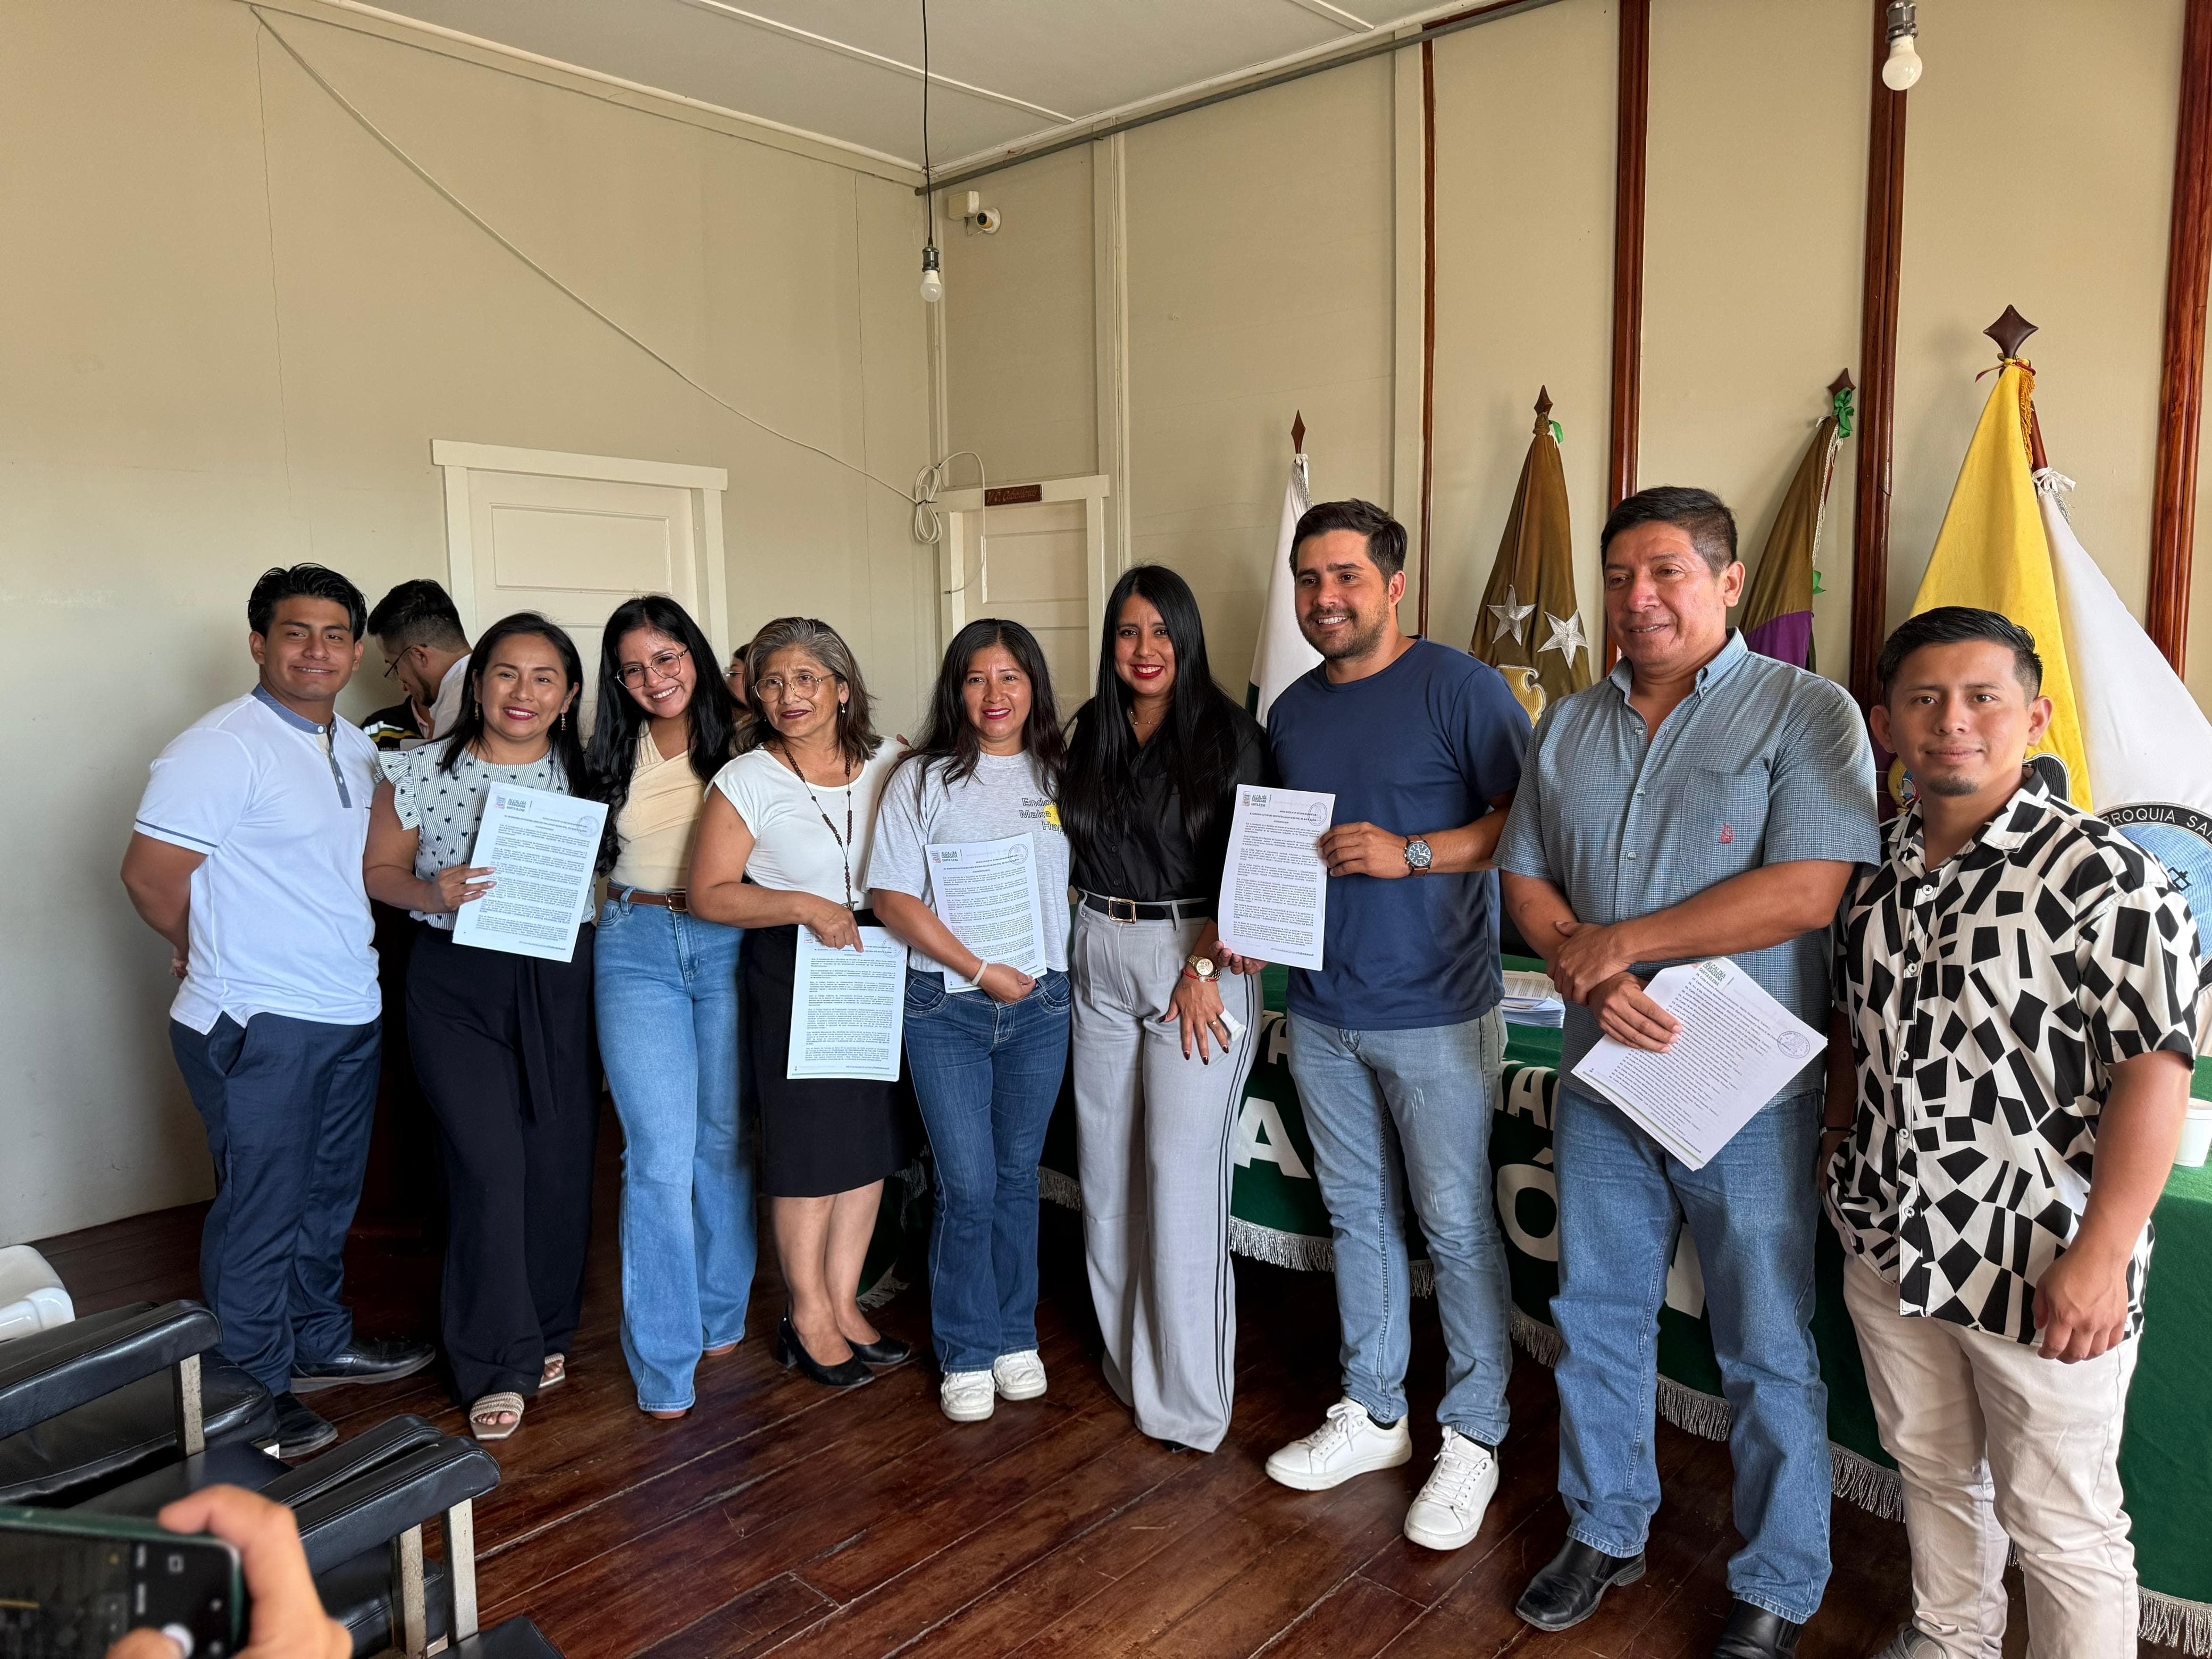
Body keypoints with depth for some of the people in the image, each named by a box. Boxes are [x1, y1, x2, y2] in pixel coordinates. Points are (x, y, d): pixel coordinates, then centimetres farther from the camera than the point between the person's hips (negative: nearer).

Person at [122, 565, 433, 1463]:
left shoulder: (356, 747, 9)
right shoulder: (222, 746, -15)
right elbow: (150, 877, -15)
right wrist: (222, 955, 0)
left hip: (350, 1013, 8)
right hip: (257, 1026, -8)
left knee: (329, 1195, 19)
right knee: (260, 1210, 4)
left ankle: (317, 1340, 36)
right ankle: (251, 1389, 20)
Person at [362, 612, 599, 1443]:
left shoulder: (588, 775, 3)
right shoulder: (419, 773, 0)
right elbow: (380, 869, 4)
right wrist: (432, 892, -15)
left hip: (563, 983, 2)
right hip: (457, 984, -2)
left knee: (560, 1160, 7)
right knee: (489, 1163, -6)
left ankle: (547, 1330, 28)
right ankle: (497, 1364, 8)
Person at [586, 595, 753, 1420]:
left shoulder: (738, 741, 1)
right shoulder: (614, 753, 9)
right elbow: (586, 856, 17)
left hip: (730, 947, -1)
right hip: (637, 949, 1)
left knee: (726, 1138, 8)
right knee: (661, 1153, -4)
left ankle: (723, 1314, 29)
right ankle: (664, 1356, 7)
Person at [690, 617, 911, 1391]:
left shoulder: (889, 766, 4)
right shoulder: (746, 781, -6)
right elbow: (709, 893, -9)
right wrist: (806, 906, -19)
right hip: (790, 974, -4)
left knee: (870, 1139, 10)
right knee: (807, 1146, 2)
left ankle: (843, 1303, 26)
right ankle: (808, 1316, 20)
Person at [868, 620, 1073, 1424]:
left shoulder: (1060, 777, 6)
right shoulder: (923, 779, -4)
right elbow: (894, 900, -8)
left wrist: (1045, 972, -1)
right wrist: (983, 971, -12)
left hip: (1042, 1003, 3)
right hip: (946, 1007, -3)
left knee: (1017, 1175, 13)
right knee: (968, 1185, -1)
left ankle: (1015, 1336, 29)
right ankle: (967, 1352, 18)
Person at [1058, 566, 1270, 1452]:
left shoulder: (1231, 736, -5)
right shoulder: (1090, 735, 10)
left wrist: (1204, 963, -14)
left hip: (1198, 957, -5)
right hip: (1101, 956, 5)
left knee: (1181, 1170, -5)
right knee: (1105, 1162, 10)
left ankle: (1186, 1396, 9)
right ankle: (1127, 1355, 27)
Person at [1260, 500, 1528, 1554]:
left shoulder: (1459, 687, -10)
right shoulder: (1292, 710, 10)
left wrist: (1409, 853, -22)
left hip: (1434, 1013, -6)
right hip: (1320, 1011, 6)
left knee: (1457, 1225, 5)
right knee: (1357, 1213, 16)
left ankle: (1473, 1438, 22)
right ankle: (1371, 1414, 32)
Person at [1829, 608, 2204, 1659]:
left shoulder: (2100, 875, -17)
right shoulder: (1875, 873, 4)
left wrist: (2100, 1255, -20)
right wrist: (1839, 1149, 12)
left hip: (2036, 1272, -6)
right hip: (1889, 1249, 7)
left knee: (2058, 1523, 10)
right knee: (1929, 1466, 25)